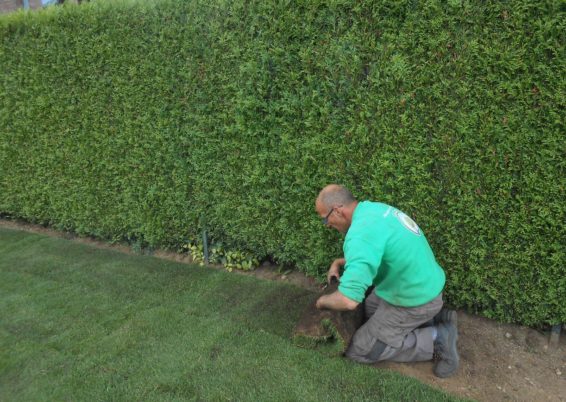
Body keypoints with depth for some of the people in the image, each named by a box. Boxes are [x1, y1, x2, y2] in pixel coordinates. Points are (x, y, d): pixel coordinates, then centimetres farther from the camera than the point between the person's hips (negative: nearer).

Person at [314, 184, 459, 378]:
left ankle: (436, 340, 1)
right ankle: (433, 319, 17)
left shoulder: (360, 233, -31)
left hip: (414, 301, -9)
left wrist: (323, 301, -16)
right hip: (423, 286, 9)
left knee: (359, 350, 3)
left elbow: (348, 300, -37)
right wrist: (340, 262, 10)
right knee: (370, 308, 29)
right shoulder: (373, 208, 0)